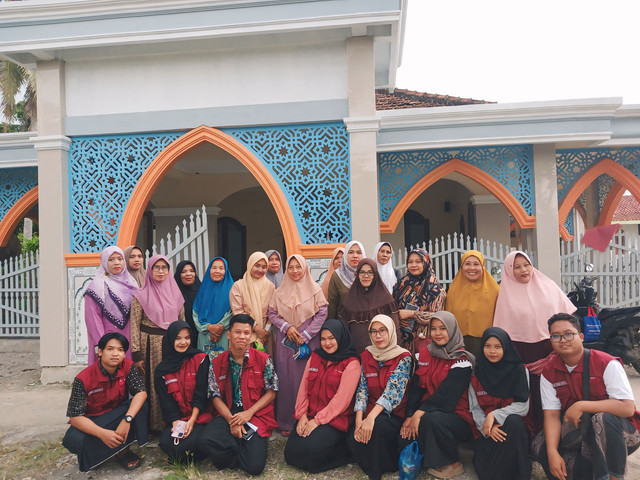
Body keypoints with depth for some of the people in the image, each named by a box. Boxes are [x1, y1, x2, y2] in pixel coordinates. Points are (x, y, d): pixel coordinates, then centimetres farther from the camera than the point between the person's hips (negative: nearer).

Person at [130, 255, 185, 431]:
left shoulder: (176, 294, 9)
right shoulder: (141, 295, -1)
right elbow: (134, 325, -4)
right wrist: (137, 354, -10)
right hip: (151, 346, -3)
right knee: (152, 385, 0)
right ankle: (154, 425, 12)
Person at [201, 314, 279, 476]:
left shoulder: (263, 360, -2)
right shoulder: (217, 363, 4)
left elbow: (271, 392, 0)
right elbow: (216, 397, 3)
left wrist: (249, 412, -13)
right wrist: (231, 420, -12)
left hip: (257, 415, -2)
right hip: (228, 414, 2)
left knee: (254, 466, -19)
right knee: (208, 440, -30)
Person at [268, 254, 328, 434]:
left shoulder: (315, 290, 1)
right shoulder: (280, 292, 8)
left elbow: (322, 314, -3)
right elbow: (272, 314, 8)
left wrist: (305, 336, -10)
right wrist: (286, 327, -9)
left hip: (308, 343, -2)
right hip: (285, 343, 2)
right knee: (286, 380, 3)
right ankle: (286, 423, 13)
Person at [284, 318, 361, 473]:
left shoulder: (351, 364, -7)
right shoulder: (315, 358, 11)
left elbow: (342, 398, -14)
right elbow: (303, 389, 9)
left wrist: (318, 420, -15)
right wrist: (302, 415, -4)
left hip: (335, 420, -5)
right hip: (309, 417, 6)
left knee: (308, 450, -23)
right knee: (291, 453, -9)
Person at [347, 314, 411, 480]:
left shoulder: (403, 357, -6)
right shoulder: (366, 356, 7)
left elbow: (393, 390, -18)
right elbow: (362, 389, 1)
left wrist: (371, 418, -30)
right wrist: (359, 420, -16)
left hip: (394, 415, -3)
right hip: (370, 413, 3)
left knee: (380, 424, -35)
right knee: (353, 439, -25)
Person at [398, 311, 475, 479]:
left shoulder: (461, 360, -10)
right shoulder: (424, 354, 8)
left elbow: (446, 394, -19)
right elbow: (416, 387, 4)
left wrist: (420, 413, -25)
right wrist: (410, 416, -8)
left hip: (455, 414, -4)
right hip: (427, 412, 5)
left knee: (431, 419, -35)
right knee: (404, 440, -20)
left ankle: (453, 463, -10)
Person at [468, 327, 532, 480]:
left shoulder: (519, 370, -1)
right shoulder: (477, 374, 3)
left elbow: (523, 406, -8)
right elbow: (474, 409, 3)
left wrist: (494, 415, -21)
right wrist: (486, 426, -18)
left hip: (514, 426, 0)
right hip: (485, 429, 0)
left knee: (513, 421, -36)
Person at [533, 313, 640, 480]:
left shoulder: (606, 364, -16)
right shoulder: (549, 372, -4)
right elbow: (552, 415, -9)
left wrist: (581, 406, -28)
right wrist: (552, 453, -23)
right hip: (579, 432, 4)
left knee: (603, 419, -37)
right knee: (541, 445, -18)